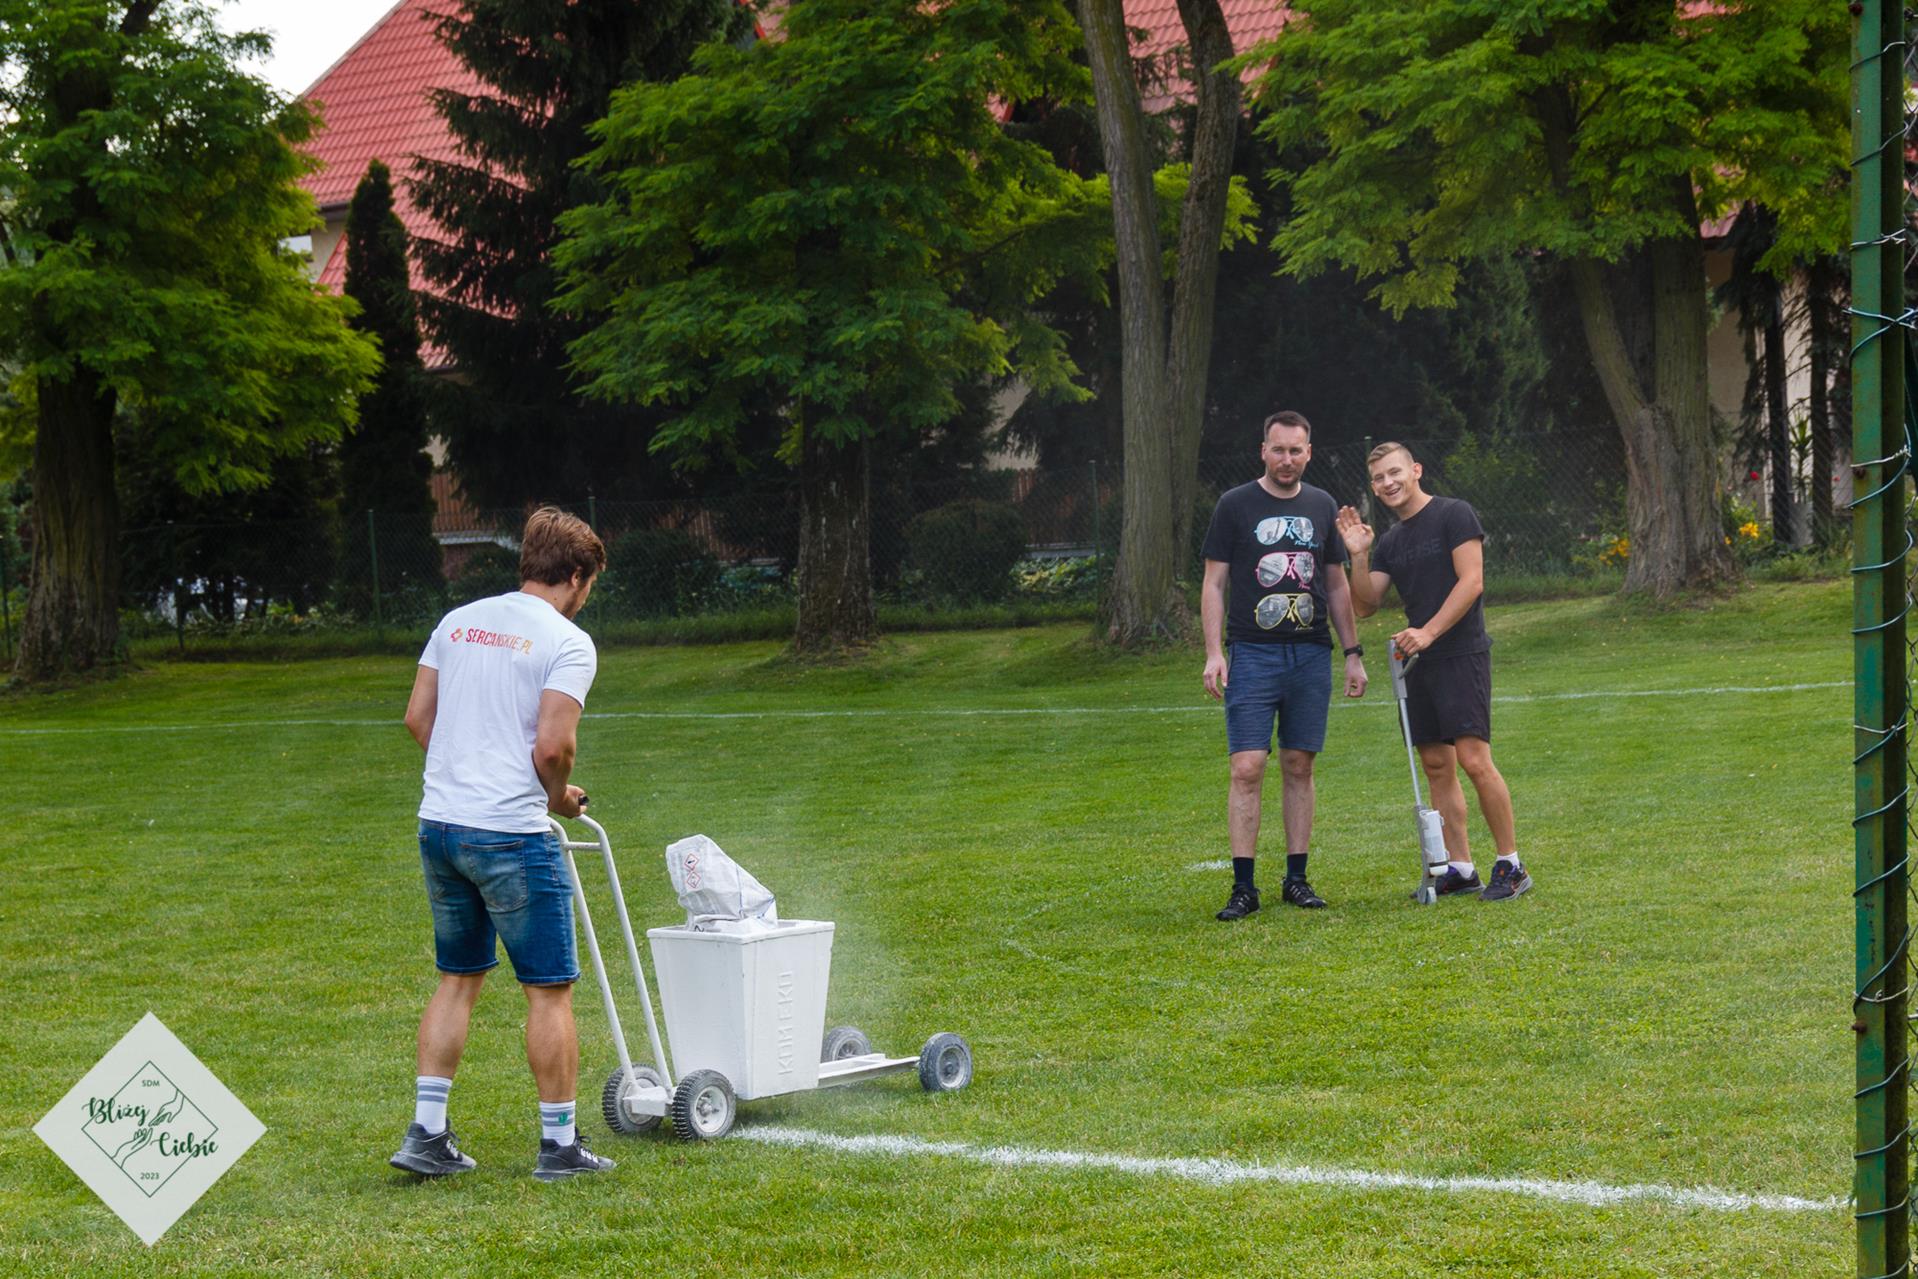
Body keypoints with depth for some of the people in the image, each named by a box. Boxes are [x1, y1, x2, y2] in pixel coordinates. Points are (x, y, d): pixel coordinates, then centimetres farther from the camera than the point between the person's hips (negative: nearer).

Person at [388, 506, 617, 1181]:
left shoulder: (458, 622, 12)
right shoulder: (567, 642, -8)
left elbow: (417, 716, 13)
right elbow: (552, 744, -17)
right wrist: (560, 795, 2)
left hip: (439, 826, 7)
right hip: (511, 836, -7)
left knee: (458, 979, 17)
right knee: (550, 989, 4)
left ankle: (426, 1132, 14)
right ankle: (560, 1144, 8)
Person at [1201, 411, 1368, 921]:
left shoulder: (1321, 506, 12)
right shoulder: (1235, 506, 1)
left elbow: (1336, 585, 17)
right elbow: (1214, 583, 1)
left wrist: (1354, 653, 13)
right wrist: (1213, 653, -9)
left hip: (1311, 654, 3)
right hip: (1253, 654, -3)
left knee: (1300, 767, 5)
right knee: (1247, 769, -9)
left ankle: (1296, 879, 11)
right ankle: (1243, 887, -7)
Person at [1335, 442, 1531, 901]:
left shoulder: (1454, 515, -5)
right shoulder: (1390, 541, 17)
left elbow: (1471, 582, -13)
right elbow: (1365, 604, 12)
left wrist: (1428, 632, -20)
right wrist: (1358, 556, -3)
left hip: (1461, 653, -8)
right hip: (1419, 663, 8)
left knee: (1474, 759, -14)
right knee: (1437, 766, 6)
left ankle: (1511, 866, -8)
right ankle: (1460, 869, 11)